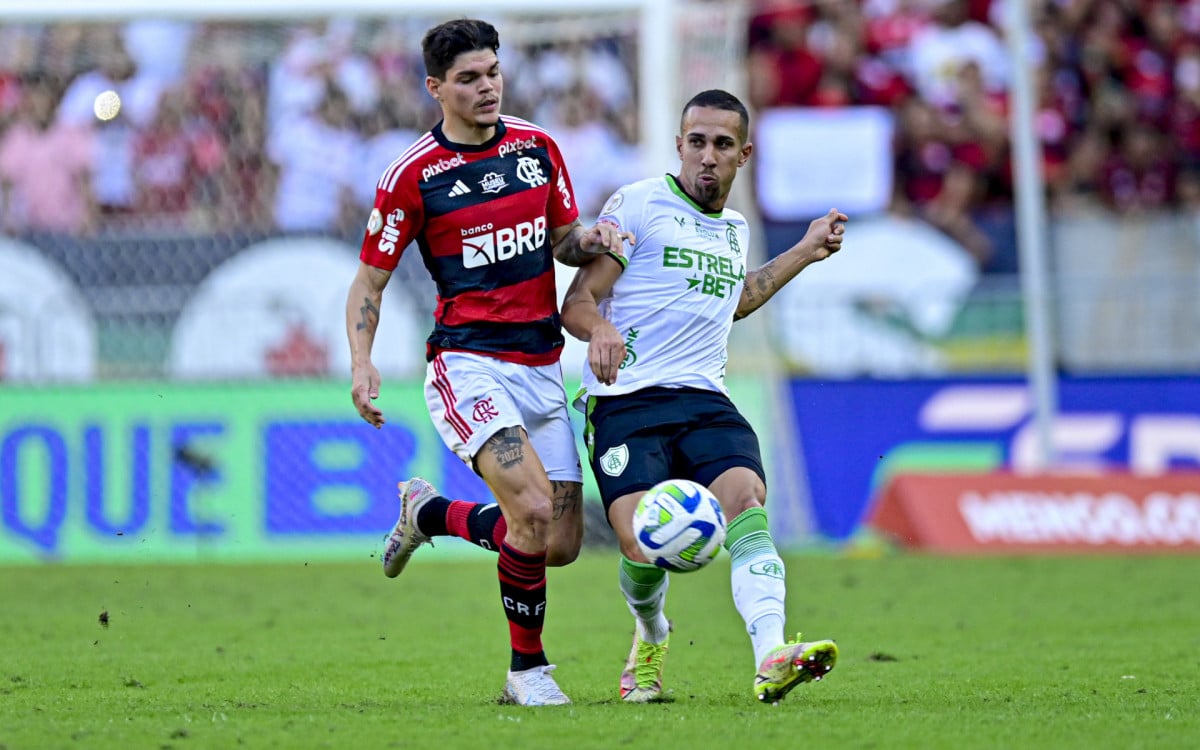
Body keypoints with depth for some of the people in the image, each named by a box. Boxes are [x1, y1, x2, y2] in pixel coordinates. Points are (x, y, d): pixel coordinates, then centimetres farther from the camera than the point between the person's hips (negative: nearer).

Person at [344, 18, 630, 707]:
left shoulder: (537, 148, 8)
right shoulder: (413, 175, -6)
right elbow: (370, 280, 0)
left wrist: (590, 239, -4)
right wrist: (362, 362, -14)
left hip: (543, 365, 6)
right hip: (469, 363, -6)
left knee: (561, 545, 2)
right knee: (532, 508, -25)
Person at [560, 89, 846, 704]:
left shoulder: (734, 230, 22)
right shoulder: (638, 204, 2)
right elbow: (577, 303, -2)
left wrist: (805, 251, 39)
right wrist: (600, 329, -25)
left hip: (705, 400, 4)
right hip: (625, 400, -4)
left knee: (745, 500, -26)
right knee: (642, 547, -21)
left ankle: (772, 659, -43)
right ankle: (651, 640, 16)